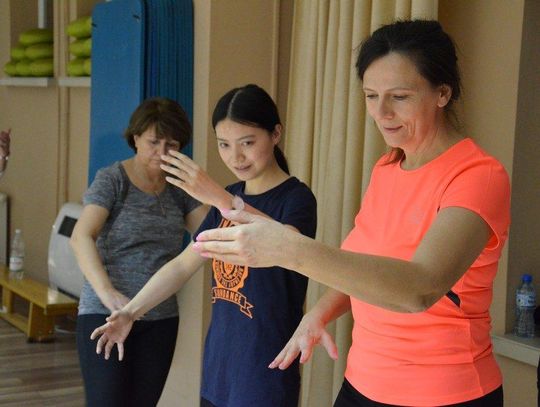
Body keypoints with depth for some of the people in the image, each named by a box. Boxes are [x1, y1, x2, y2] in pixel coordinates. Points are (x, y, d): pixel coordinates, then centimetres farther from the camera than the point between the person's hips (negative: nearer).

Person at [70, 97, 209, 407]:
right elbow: (81, 237, -18)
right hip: (105, 313, -4)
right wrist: (107, 292, -31)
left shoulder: (178, 189, 9)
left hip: (161, 320, 5)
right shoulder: (112, 179, -5)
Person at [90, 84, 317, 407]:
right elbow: (184, 264, 12)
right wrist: (130, 312, 3)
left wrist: (220, 198, -42)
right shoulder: (230, 199, 10)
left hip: (266, 366, -6)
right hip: (219, 357, 6)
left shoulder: (296, 197, -11)